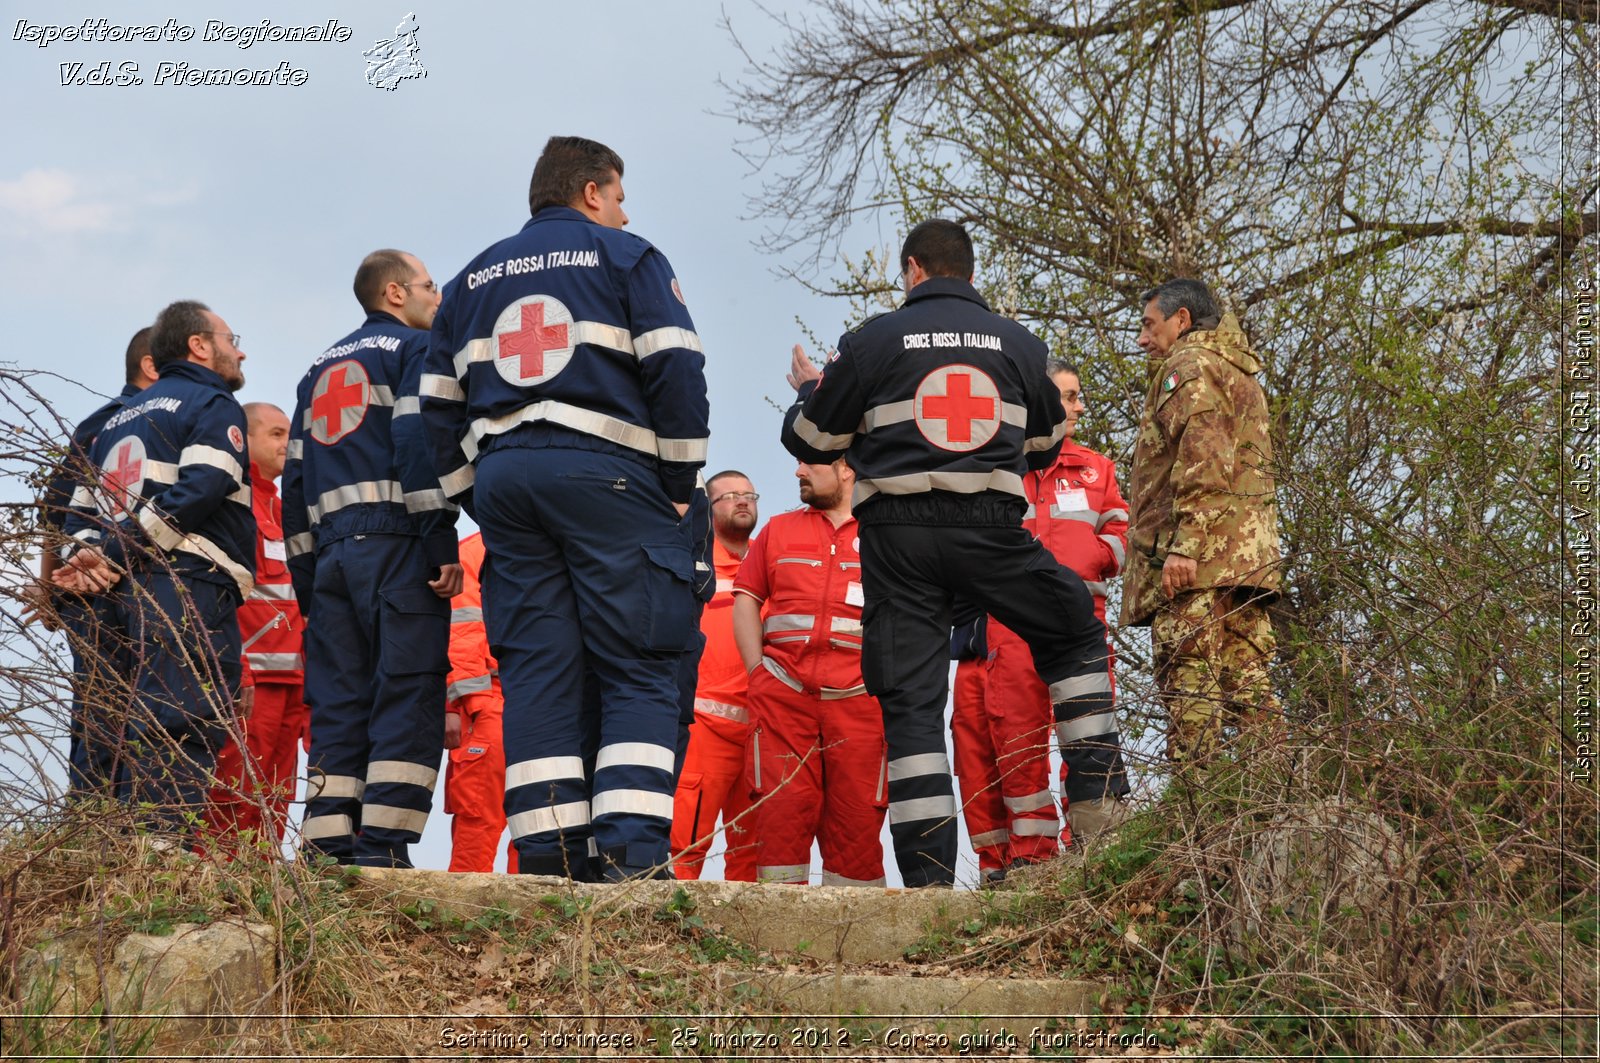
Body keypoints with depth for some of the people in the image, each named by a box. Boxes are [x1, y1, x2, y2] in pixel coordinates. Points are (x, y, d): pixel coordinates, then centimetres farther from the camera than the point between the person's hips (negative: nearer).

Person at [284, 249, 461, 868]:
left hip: (330, 552, 7)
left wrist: (306, 575, 21)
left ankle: (326, 856, -2)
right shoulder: (416, 348, 3)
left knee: (336, 707, 5)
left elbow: (295, 476, 22)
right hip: (396, 545, -7)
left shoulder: (320, 370, 26)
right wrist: (443, 548, -16)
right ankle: (381, 851, -18)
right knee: (408, 701, -9)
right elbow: (418, 443, -12)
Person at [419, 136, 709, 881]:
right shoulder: (626, 257, 7)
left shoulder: (473, 279, 22)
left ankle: (548, 850, -4)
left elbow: (440, 402, 19)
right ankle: (632, 848, -18)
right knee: (639, 671, -5)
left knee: (536, 669, 4)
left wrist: (478, 498, 20)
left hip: (501, 477, 5)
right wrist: (680, 485, 2)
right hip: (606, 471, -5)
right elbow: (676, 369, -4)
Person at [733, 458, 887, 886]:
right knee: (781, 807, -7)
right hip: (783, 691, 2)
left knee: (856, 815, -5)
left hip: (857, 695, -2)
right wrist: (758, 672, 3)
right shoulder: (778, 530, 20)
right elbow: (746, 599, 16)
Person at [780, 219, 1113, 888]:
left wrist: (809, 391, 33)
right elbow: (1043, 448, 24)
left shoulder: (872, 341, 4)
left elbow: (810, 443, 11)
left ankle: (929, 877, -7)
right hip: (991, 529, 1)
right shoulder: (1019, 343, 11)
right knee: (1076, 635, 23)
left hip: (897, 533, -1)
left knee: (911, 701, 2)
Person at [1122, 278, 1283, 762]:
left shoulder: (1189, 366, -1)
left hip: (1199, 558, -9)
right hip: (1248, 554, 9)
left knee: (1189, 684, -14)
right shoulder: (1241, 373, 30)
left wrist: (1183, 544, -22)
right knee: (1246, 683, 5)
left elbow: (1203, 458, -16)